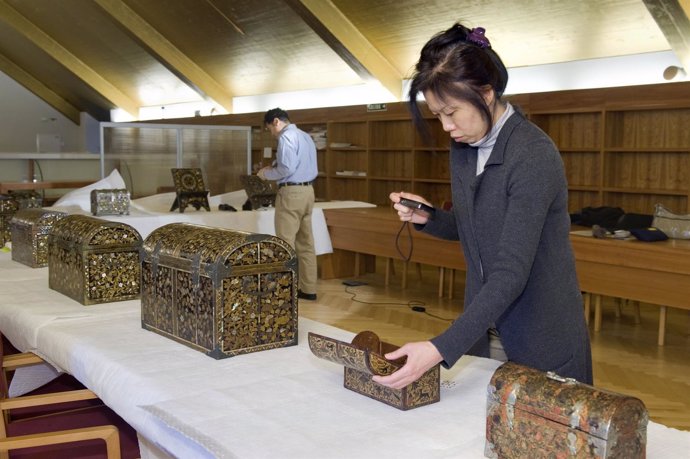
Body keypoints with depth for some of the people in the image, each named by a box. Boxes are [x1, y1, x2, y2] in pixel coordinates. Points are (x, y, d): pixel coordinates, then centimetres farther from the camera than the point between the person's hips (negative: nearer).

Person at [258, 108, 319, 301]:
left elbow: (287, 169, -20)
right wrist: (274, 167, 15)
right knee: (305, 243, 10)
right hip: (307, 191, 9)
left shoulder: (286, 137, -11)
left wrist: (266, 174, -4)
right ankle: (308, 289, 14)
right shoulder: (305, 136, 18)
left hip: (291, 193, -9)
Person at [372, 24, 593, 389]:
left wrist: (441, 349, -34)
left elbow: (512, 271, -29)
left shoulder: (534, 156, -23)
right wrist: (427, 218, -8)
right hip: (484, 326, 6)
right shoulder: (463, 146, 0)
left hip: (542, 338, -6)